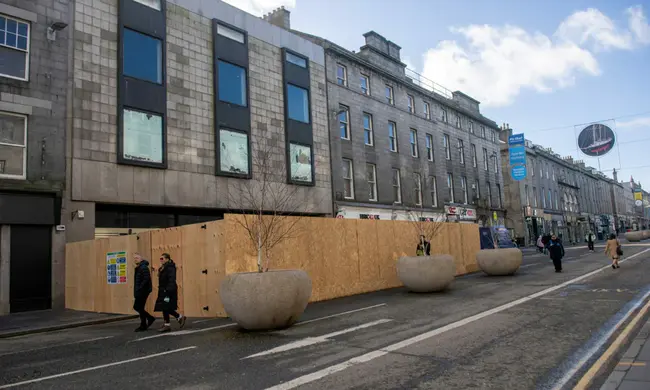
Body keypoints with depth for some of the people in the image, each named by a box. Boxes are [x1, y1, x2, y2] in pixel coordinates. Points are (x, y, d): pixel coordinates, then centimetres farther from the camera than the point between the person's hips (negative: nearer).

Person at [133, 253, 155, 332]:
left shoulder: (143, 268, -16)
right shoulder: (138, 268, 15)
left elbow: (146, 279, -25)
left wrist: (139, 288, -22)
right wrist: (136, 291, 12)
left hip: (143, 291, -10)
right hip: (139, 292, 10)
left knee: (140, 308, -2)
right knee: (136, 307, 13)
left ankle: (143, 326, 10)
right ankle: (150, 318, 25)